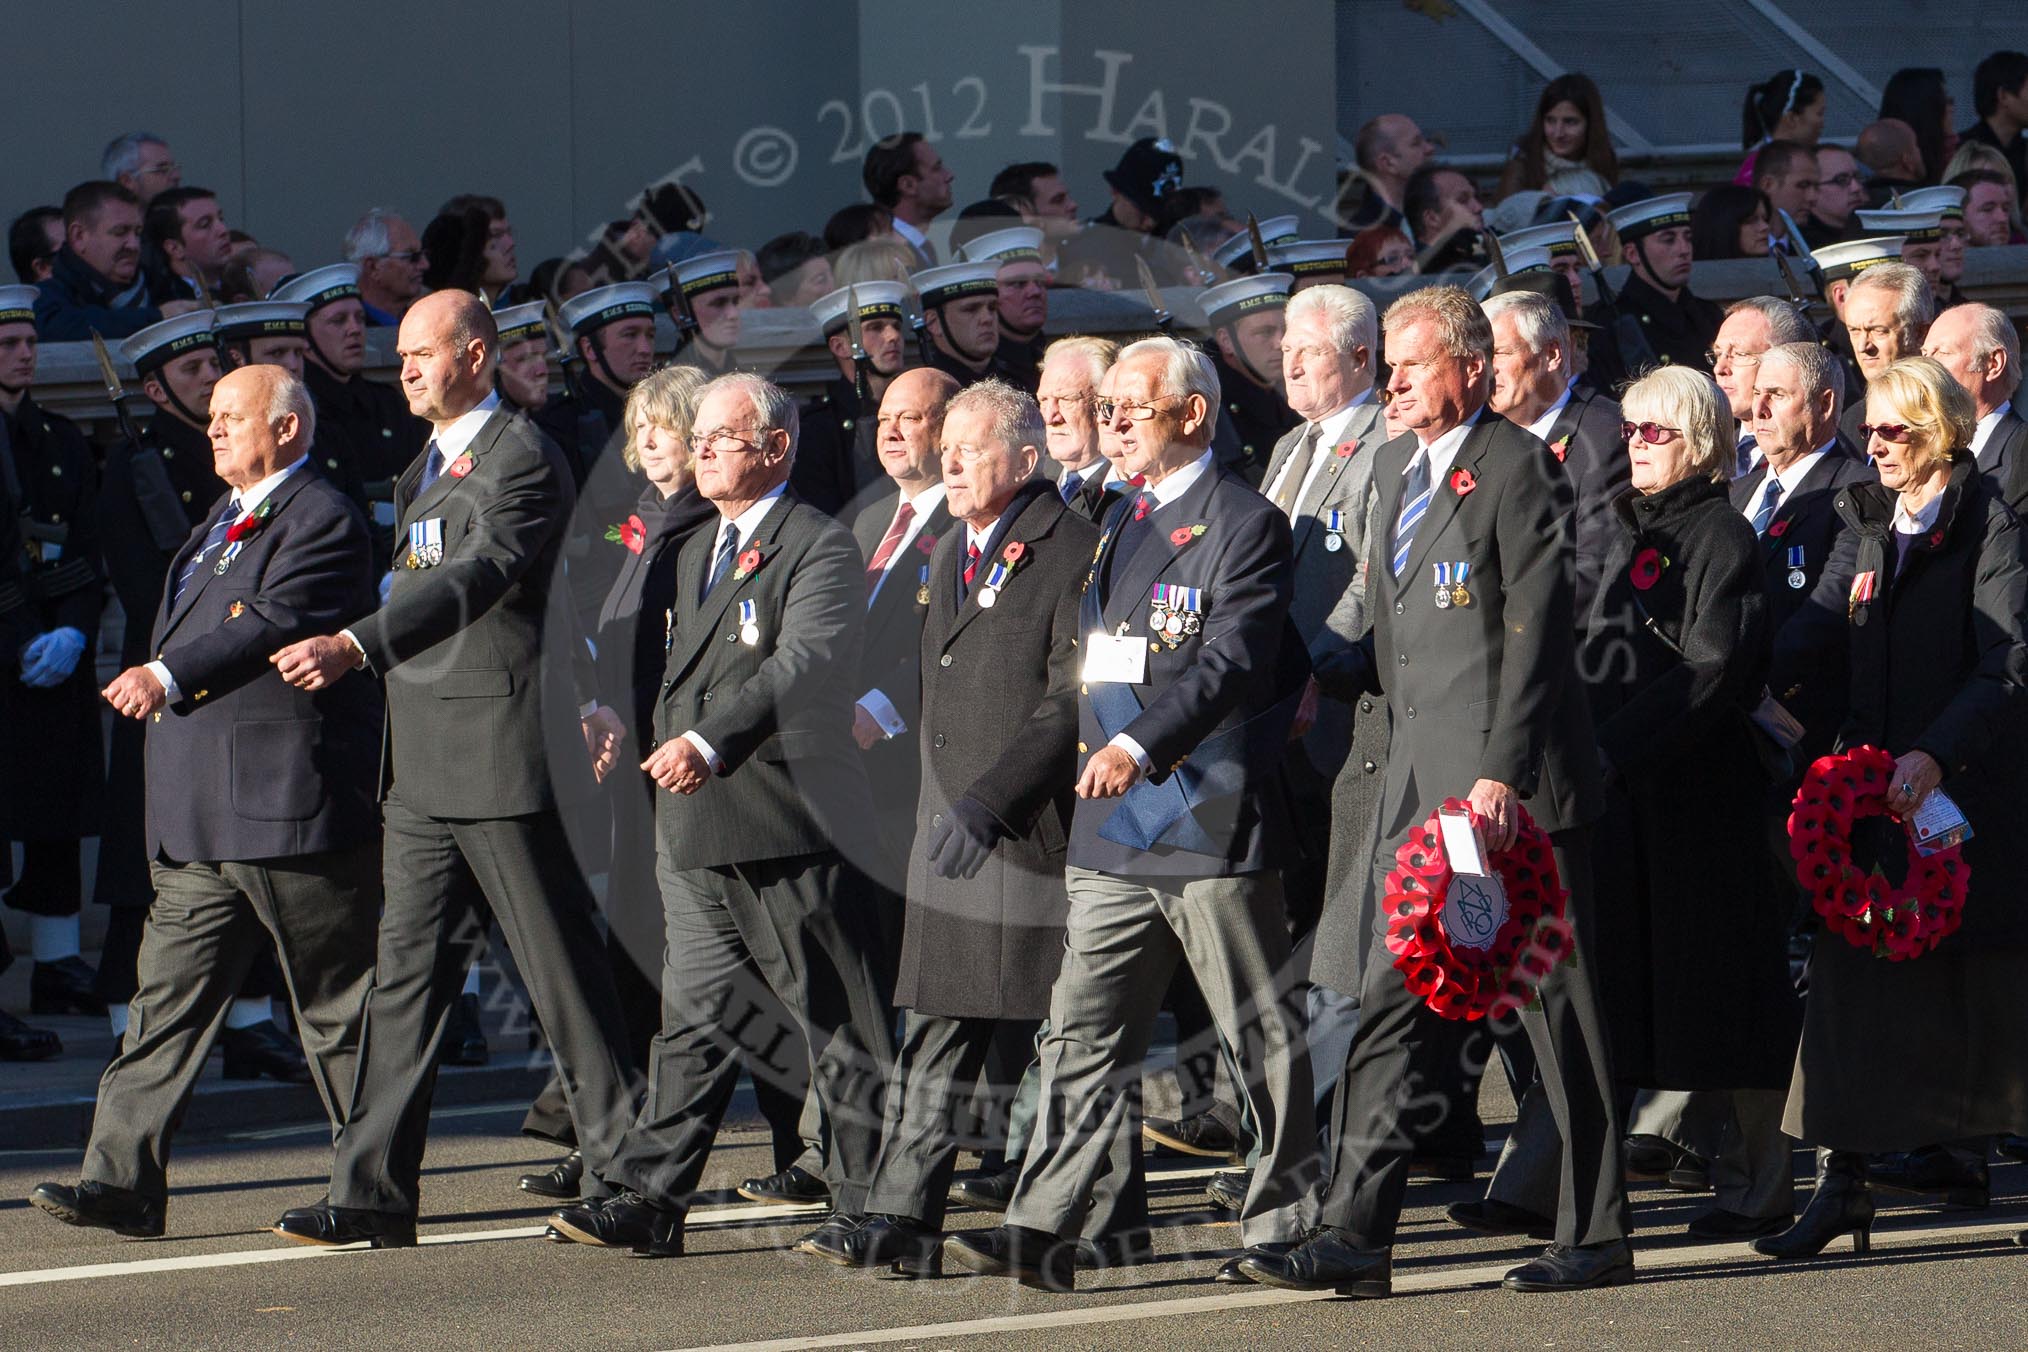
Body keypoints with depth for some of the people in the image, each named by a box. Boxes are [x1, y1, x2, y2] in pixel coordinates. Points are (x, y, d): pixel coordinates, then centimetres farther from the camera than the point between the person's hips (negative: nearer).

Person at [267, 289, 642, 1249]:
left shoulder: (523, 460, -11)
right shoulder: (424, 472, 19)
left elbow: (476, 579, -26)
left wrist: (352, 648, -37)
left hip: (501, 751, -9)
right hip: (422, 764, 9)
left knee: (561, 971, -2)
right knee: (407, 969, 5)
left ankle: (623, 1167, 6)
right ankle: (375, 1191, 4)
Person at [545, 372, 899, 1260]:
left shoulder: (818, 548, -8)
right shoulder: (695, 554, 20)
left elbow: (801, 664, -23)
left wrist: (709, 744, -33)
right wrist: (662, 759, 19)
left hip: (792, 829, -8)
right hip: (699, 836, 8)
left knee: (841, 1027, 0)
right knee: (692, 1020, 6)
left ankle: (866, 1209, 6)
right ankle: (648, 1202, 4)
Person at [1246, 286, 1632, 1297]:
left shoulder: (1518, 466, -9)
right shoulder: (1397, 466, 17)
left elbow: (1536, 633, -14)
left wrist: (1503, 771, -20)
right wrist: (1328, 680, 8)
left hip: (1511, 785, -8)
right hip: (1421, 780, 8)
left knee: (1555, 1003, 0)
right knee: (1396, 1005, 3)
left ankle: (1596, 1233, 8)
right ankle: (1355, 1232, 1)